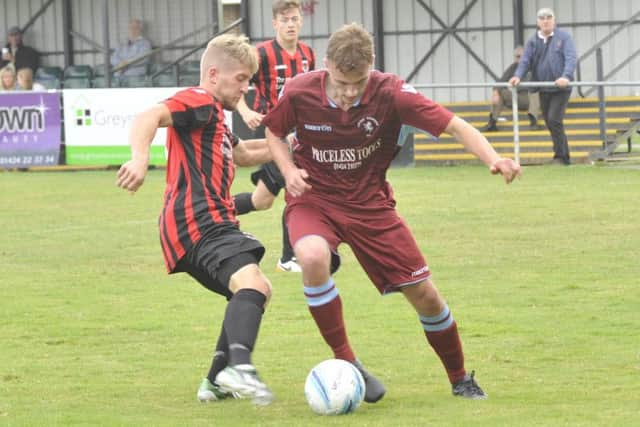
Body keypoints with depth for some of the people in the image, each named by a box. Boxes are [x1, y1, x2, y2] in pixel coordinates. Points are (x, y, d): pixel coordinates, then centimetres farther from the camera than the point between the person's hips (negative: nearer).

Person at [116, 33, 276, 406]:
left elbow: (242, 153, 49)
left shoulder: (212, 116, 30)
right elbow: (151, 117, -22)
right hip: (199, 222, -11)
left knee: (258, 292, 23)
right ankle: (239, 365, -54)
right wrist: (140, 157, -40)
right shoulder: (200, 101, -3)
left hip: (209, 225, 11)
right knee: (252, 283, -31)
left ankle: (217, 383, 21)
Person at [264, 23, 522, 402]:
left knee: (423, 293, 0)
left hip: (370, 202, 1)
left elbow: (455, 126, -22)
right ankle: (347, 365, -18)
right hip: (314, 200, -1)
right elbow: (275, 133, 5)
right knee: (313, 258, -35)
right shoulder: (299, 93, -18)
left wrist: (493, 158, -40)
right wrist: (289, 170, -15)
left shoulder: (390, 93, -20)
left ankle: (461, 379, 27)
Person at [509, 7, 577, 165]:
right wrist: (518, 76, -20)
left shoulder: (564, 38, -4)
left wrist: (566, 76, -32)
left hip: (560, 88, -5)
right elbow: (525, 61, 1)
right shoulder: (533, 41, 9)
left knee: (554, 120, -17)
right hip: (543, 90, 5)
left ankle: (561, 156, -10)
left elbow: (571, 58, -15)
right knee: (550, 123, 9)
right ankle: (563, 157, 19)